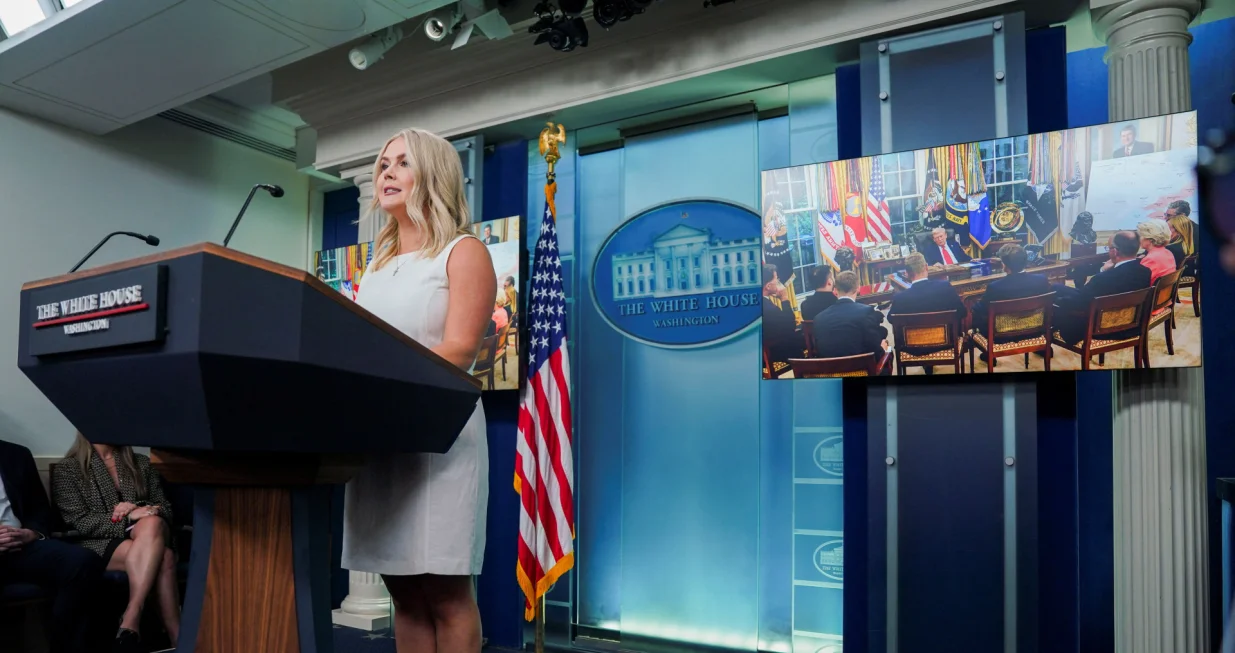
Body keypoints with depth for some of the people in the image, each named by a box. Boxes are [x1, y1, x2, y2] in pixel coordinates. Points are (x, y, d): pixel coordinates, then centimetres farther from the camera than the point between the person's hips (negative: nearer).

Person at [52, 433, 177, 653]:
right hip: (99, 546, -3)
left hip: (147, 538, 3)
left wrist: (141, 511, -10)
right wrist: (129, 518, -18)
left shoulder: (142, 464, 17)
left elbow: (165, 510, 13)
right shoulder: (68, 470, 6)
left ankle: (130, 626, -40)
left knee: (152, 524, -36)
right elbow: (79, 523, -5)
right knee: (163, 558, -34)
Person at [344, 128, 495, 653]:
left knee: (445, 595, -3)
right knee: (404, 593, 9)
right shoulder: (378, 265, 21)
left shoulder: (463, 252, 0)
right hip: (377, 435, 7)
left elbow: (458, 351, -12)